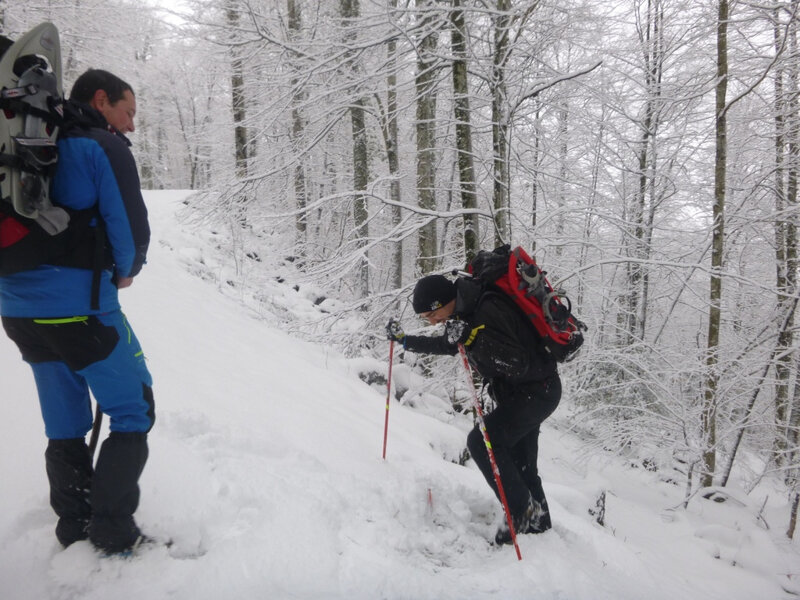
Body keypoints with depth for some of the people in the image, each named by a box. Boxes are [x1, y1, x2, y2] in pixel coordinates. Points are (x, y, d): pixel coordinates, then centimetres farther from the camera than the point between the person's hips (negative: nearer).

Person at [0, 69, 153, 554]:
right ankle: (112, 532, 7)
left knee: (66, 427, 17)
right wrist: (125, 273, 9)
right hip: (78, 309, -8)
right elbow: (131, 231, -12)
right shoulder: (105, 148, -7)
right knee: (133, 413, 6)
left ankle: (74, 532, 27)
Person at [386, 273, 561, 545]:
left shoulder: (489, 312, -27)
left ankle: (523, 511, -5)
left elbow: (517, 365, -32)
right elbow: (447, 344, 23)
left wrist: (473, 339, -38)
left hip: (536, 392, -10)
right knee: (519, 463, 13)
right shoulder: (466, 312, 3)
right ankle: (537, 523, 26)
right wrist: (405, 340, 19)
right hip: (521, 393, 10)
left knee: (481, 441, -19)